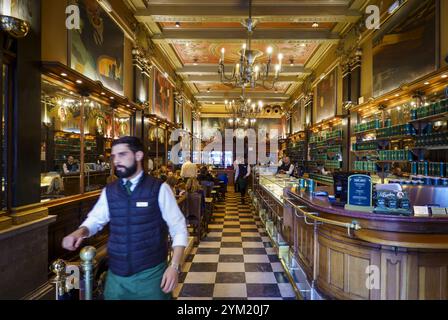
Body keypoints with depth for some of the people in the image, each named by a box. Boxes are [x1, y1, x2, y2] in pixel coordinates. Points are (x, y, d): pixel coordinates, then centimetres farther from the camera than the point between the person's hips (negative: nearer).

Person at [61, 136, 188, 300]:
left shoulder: (159, 189, -10)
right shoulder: (108, 191, 2)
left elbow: (179, 228, -8)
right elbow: (95, 219, 13)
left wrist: (174, 266, -15)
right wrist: (80, 232, -8)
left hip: (151, 274, -3)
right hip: (116, 275, 3)